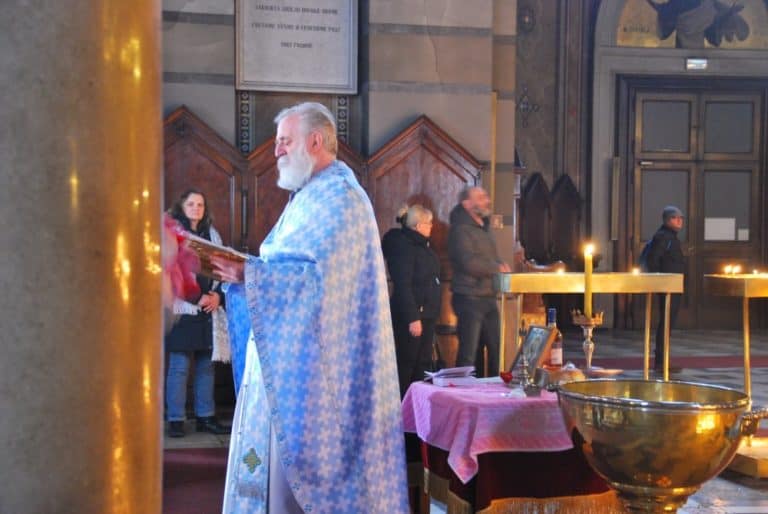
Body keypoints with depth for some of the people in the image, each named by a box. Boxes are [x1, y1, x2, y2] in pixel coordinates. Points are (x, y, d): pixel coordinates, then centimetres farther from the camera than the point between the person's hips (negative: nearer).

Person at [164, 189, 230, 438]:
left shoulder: (212, 234, 15)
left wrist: (218, 295, -3)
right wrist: (196, 298, -13)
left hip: (208, 309, 5)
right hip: (182, 309, -5)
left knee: (206, 365, 8)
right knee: (179, 366, -5)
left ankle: (205, 417, 14)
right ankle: (176, 420, 1)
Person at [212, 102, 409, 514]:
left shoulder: (339, 197, -12)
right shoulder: (311, 196, 19)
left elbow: (322, 277, -23)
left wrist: (250, 275, -26)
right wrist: (246, 271, 6)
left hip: (309, 360, -10)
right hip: (288, 354, 10)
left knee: (295, 450, -6)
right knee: (275, 457, 11)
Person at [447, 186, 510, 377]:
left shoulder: (484, 229, 19)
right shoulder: (460, 230, -11)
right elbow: (469, 263, -23)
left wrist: (501, 265, 3)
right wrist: (497, 268, -9)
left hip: (488, 297, 9)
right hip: (469, 298, -9)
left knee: (496, 349, 10)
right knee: (469, 354, -4)